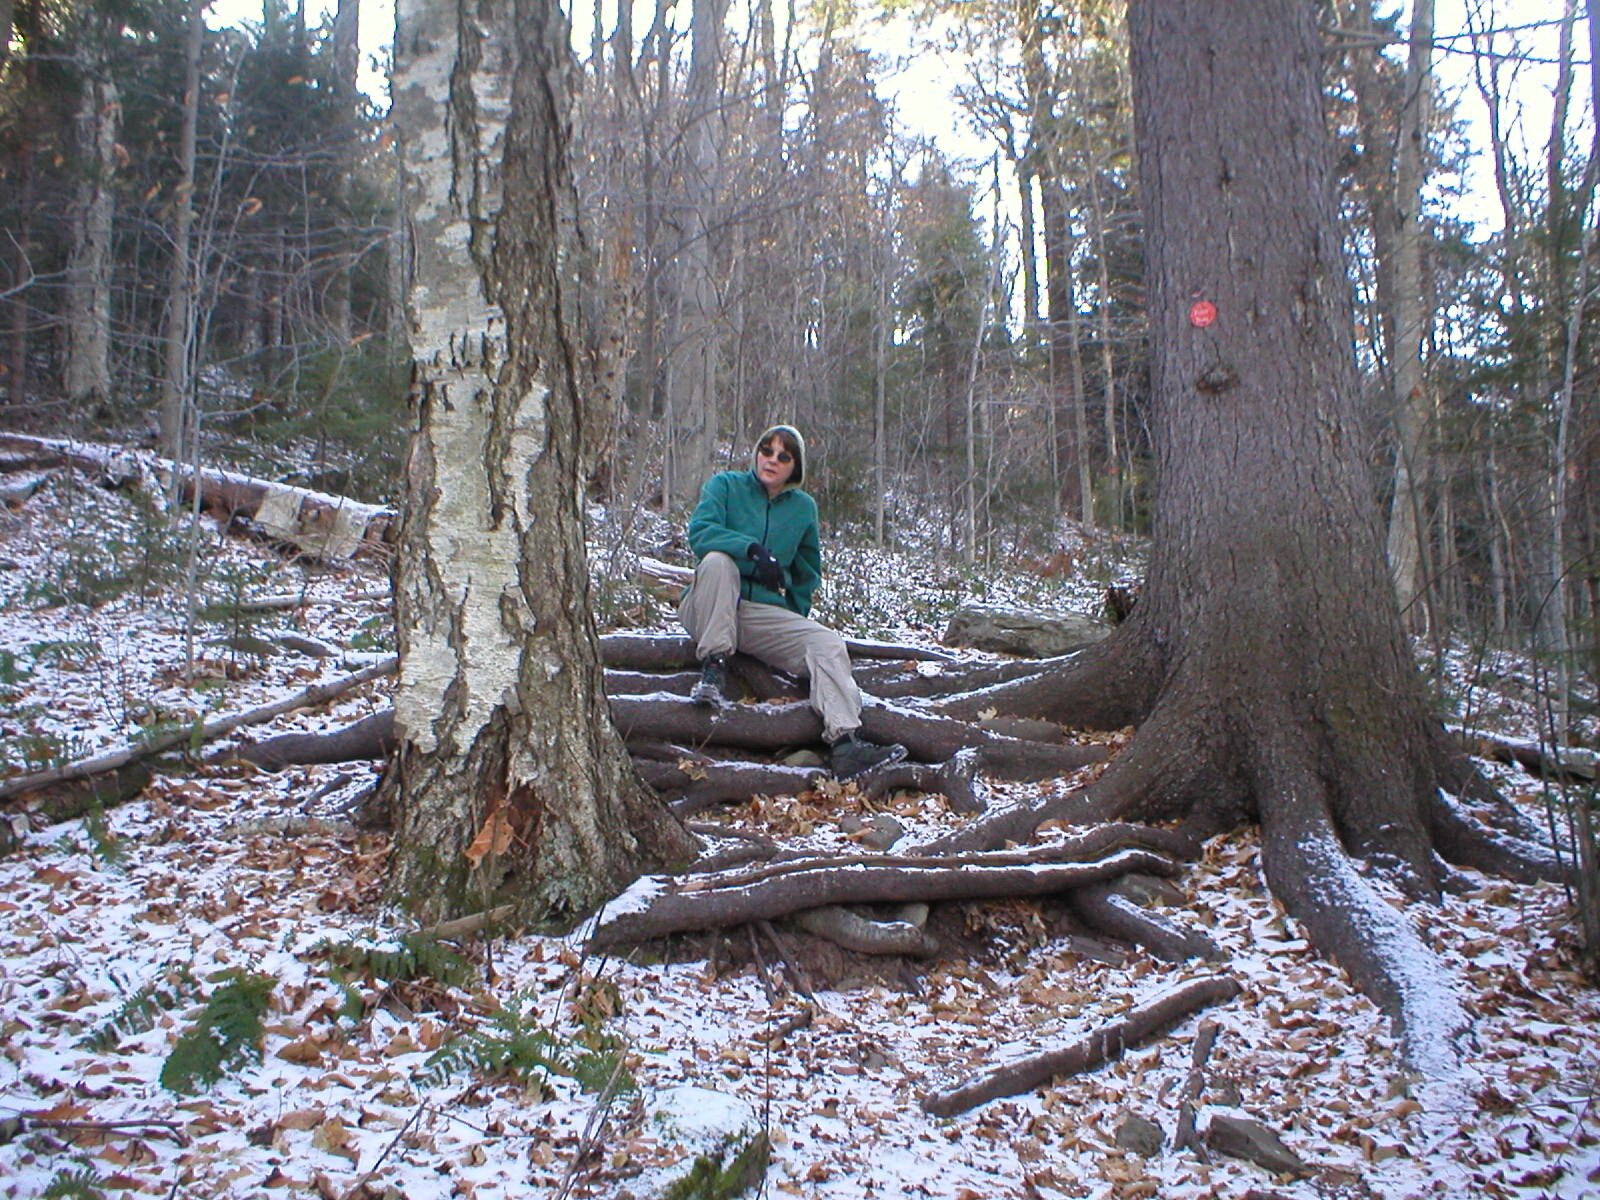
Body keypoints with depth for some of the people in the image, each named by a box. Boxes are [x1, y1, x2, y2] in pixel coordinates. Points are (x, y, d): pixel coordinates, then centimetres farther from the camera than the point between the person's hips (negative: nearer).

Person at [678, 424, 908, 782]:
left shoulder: (804, 507, 13)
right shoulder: (725, 485, 2)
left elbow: (808, 570, 27)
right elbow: (699, 531, -16)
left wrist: (797, 616, 16)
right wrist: (753, 549, -31)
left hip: (767, 614, 3)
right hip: (710, 611, -3)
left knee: (828, 644, -21)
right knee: (718, 560, -33)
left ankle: (845, 742, -34)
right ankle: (713, 666, -29)